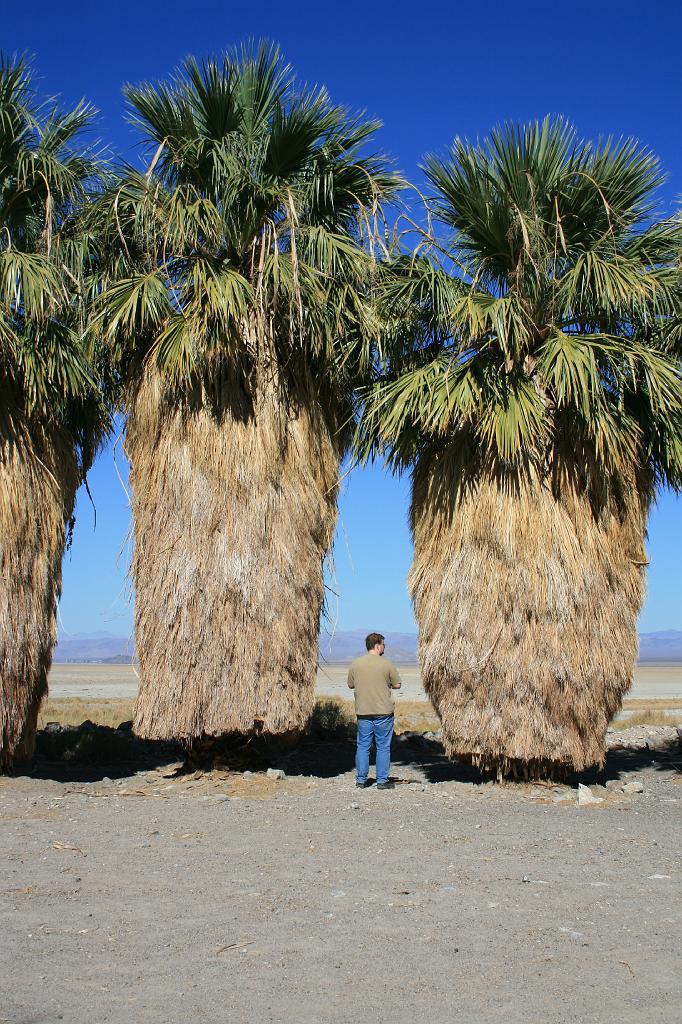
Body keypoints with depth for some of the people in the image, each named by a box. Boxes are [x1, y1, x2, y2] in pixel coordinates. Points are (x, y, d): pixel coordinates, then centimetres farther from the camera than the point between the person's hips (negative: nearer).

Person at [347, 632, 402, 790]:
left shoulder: (356, 664, 0)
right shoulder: (387, 664, -8)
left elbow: (350, 685, 10)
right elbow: (397, 685, -2)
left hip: (363, 712, 3)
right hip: (383, 712, -3)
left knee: (362, 746, 10)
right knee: (383, 747, 6)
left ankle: (361, 780, 14)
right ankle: (382, 780, 10)